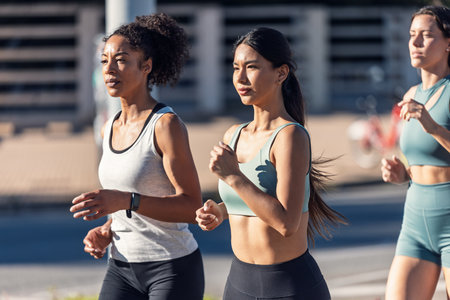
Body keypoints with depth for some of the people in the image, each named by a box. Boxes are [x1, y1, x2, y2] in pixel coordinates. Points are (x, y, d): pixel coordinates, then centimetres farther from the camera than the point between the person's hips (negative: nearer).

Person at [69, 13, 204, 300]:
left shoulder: (167, 124, -13)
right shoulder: (111, 129, 10)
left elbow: (192, 207, -18)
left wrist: (123, 200, -29)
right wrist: (106, 231, 2)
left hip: (174, 269, -7)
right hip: (123, 268, 7)